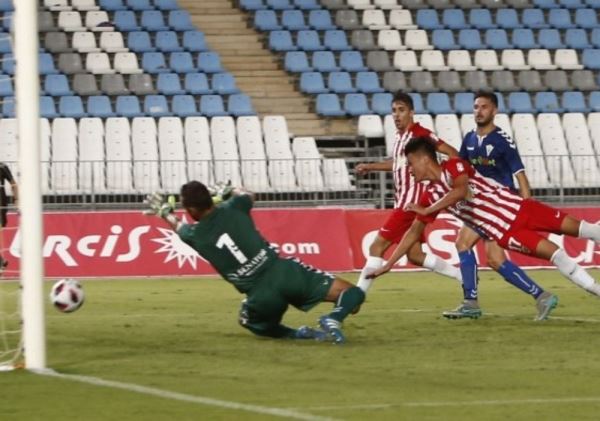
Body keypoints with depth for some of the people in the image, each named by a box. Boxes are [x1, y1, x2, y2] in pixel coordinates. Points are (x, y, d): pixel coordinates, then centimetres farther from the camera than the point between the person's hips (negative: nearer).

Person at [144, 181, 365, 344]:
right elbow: (248, 195, 29)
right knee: (352, 294, 3)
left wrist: (165, 213, 48)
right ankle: (333, 319, -30)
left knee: (252, 322, 35)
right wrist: (227, 193, 46)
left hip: (261, 295, 0)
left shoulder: (194, 236, 1)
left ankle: (299, 334, 9)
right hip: (284, 272, 0)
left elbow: (179, 226, 29)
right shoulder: (232, 208, 1)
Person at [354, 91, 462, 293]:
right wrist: (370, 166, 28)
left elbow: (453, 154, -14)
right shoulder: (400, 136, 14)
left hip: (411, 202, -9)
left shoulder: (420, 134, -12)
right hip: (403, 200, 9)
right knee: (415, 255, 12)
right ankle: (464, 276, 20)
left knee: (377, 246, -10)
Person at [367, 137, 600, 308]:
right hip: (505, 232, 3)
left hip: (517, 208, -3)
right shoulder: (430, 196, 8)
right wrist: (388, 264, 13)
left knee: (579, 228, -6)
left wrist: (427, 210, -24)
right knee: (556, 254, -16)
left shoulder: (454, 166, -8)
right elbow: (414, 232, 14)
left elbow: (461, 191, -27)